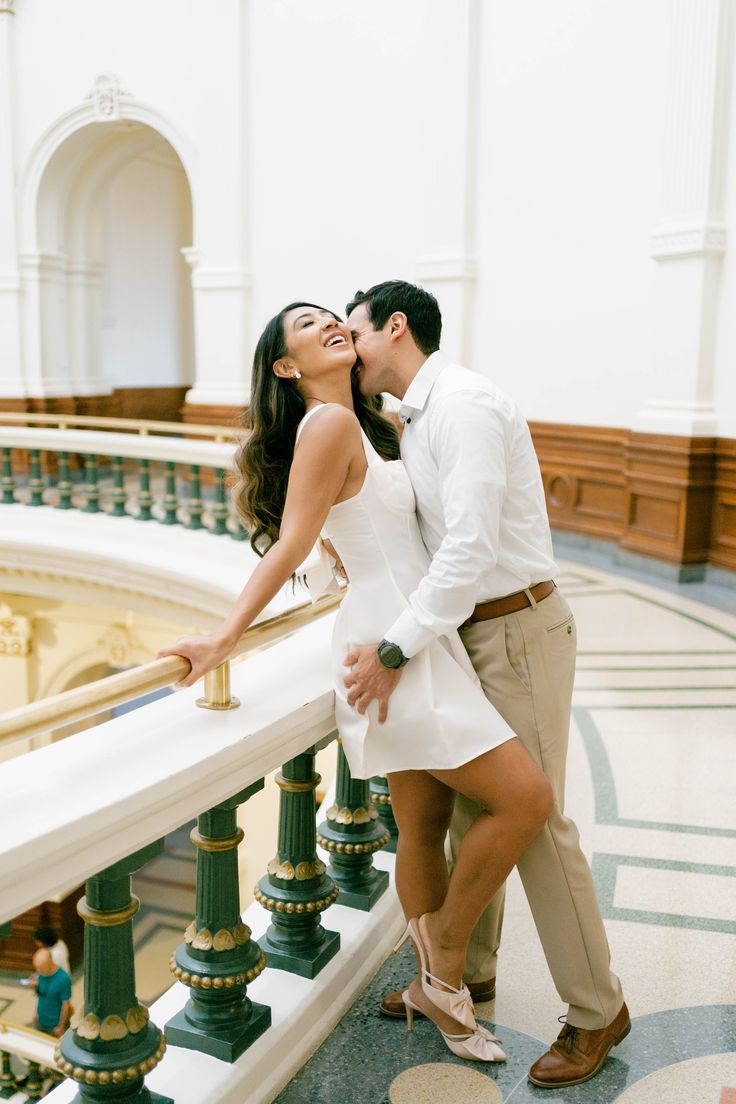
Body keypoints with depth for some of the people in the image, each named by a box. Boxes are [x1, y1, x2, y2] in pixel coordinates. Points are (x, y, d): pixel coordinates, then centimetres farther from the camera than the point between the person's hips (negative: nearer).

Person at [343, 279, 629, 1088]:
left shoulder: (463, 403, -18)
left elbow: (473, 547, -26)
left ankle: (595, 1011, 18)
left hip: (516, 631, -9)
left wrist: (395, 650, -25)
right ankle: (465, 973, 34)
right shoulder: (414, 421, 13)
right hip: (473, 631, 9)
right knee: (467, 809, 16)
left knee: (531, 820, -1)